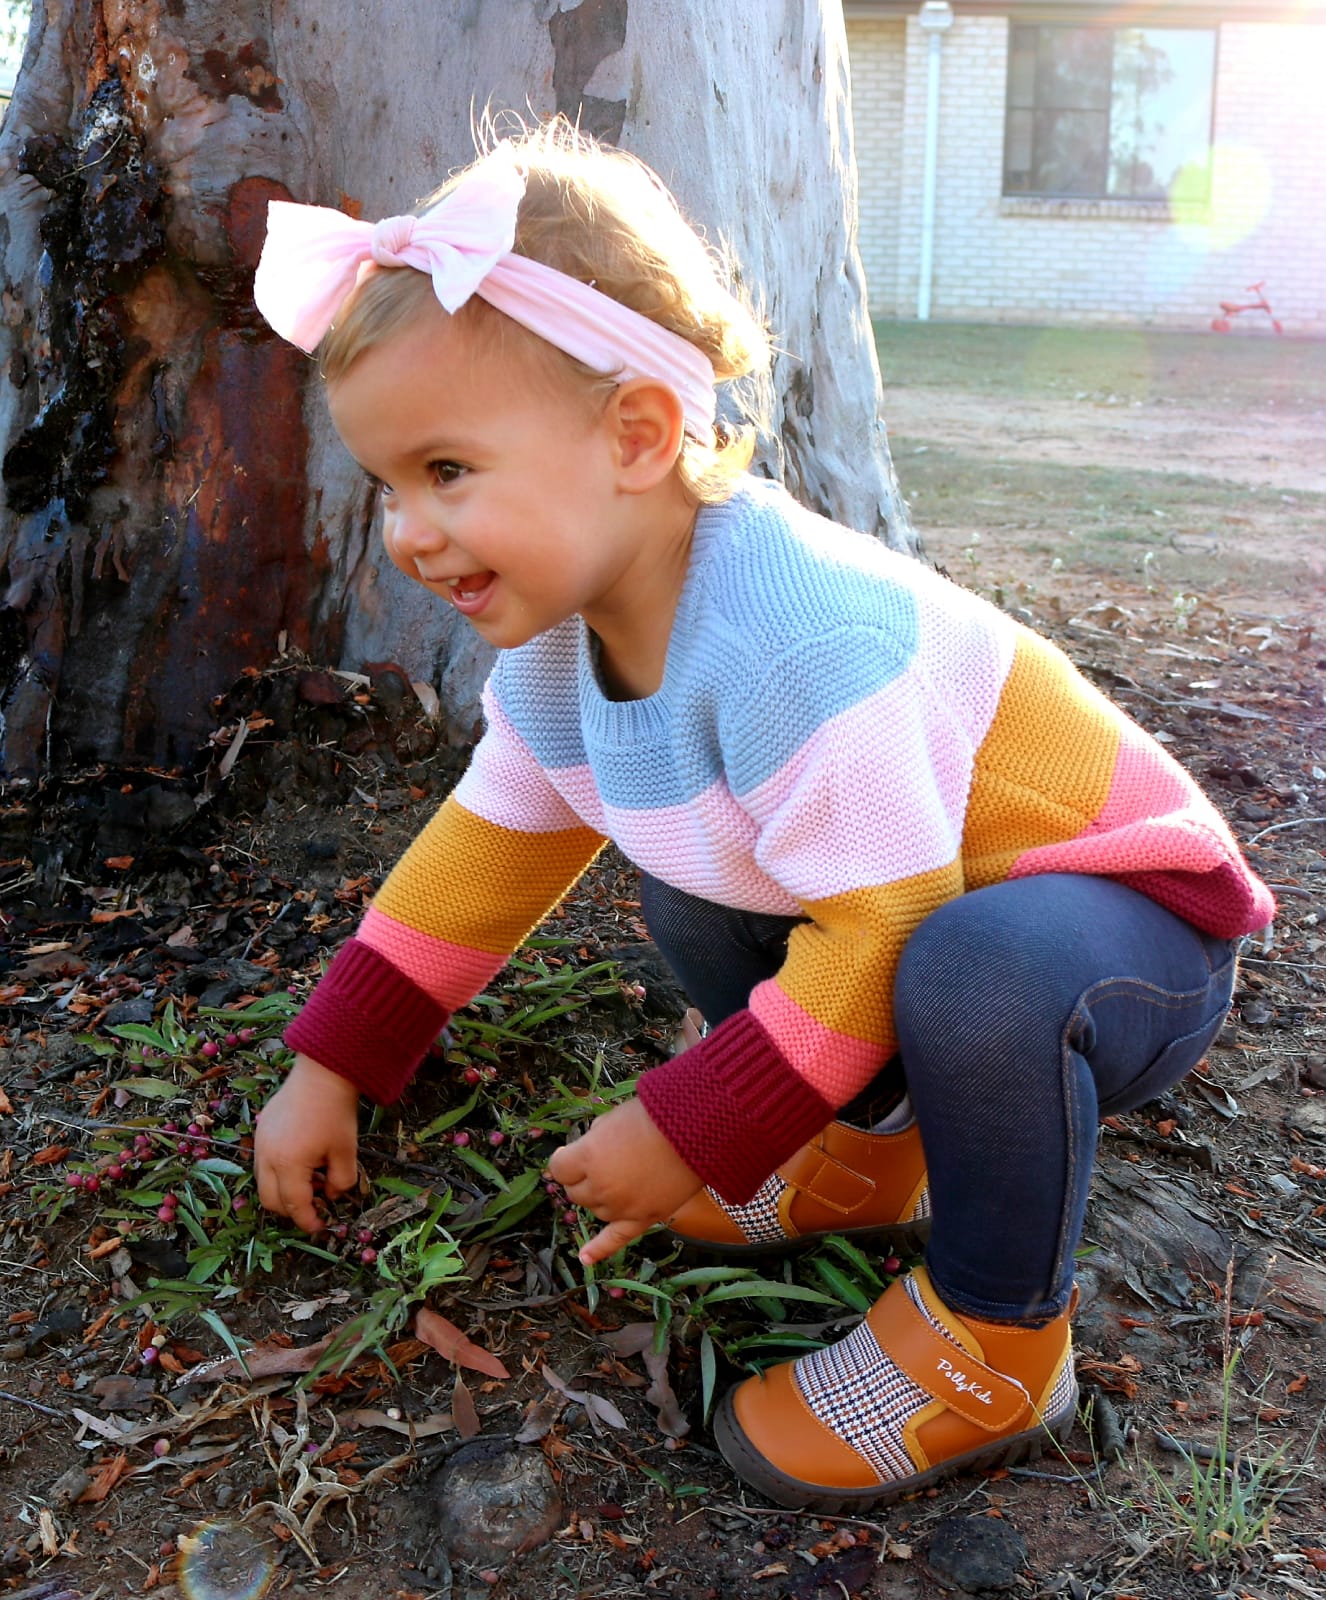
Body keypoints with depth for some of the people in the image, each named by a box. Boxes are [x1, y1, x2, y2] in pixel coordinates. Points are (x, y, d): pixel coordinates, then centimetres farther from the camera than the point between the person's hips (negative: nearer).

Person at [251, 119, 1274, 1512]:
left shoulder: (798, 638, -35)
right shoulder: (557, 628, -5)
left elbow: (882, 932, -31)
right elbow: (492, 845, 7)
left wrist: (686, 1136, -21)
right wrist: (331, 1065, 7)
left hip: (1127, 924, -8)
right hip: (908, 909, 9)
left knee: (977, 971, -38)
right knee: (687, 893, 7)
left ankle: (992, 1349, -10)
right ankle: (874, 1153, 22)